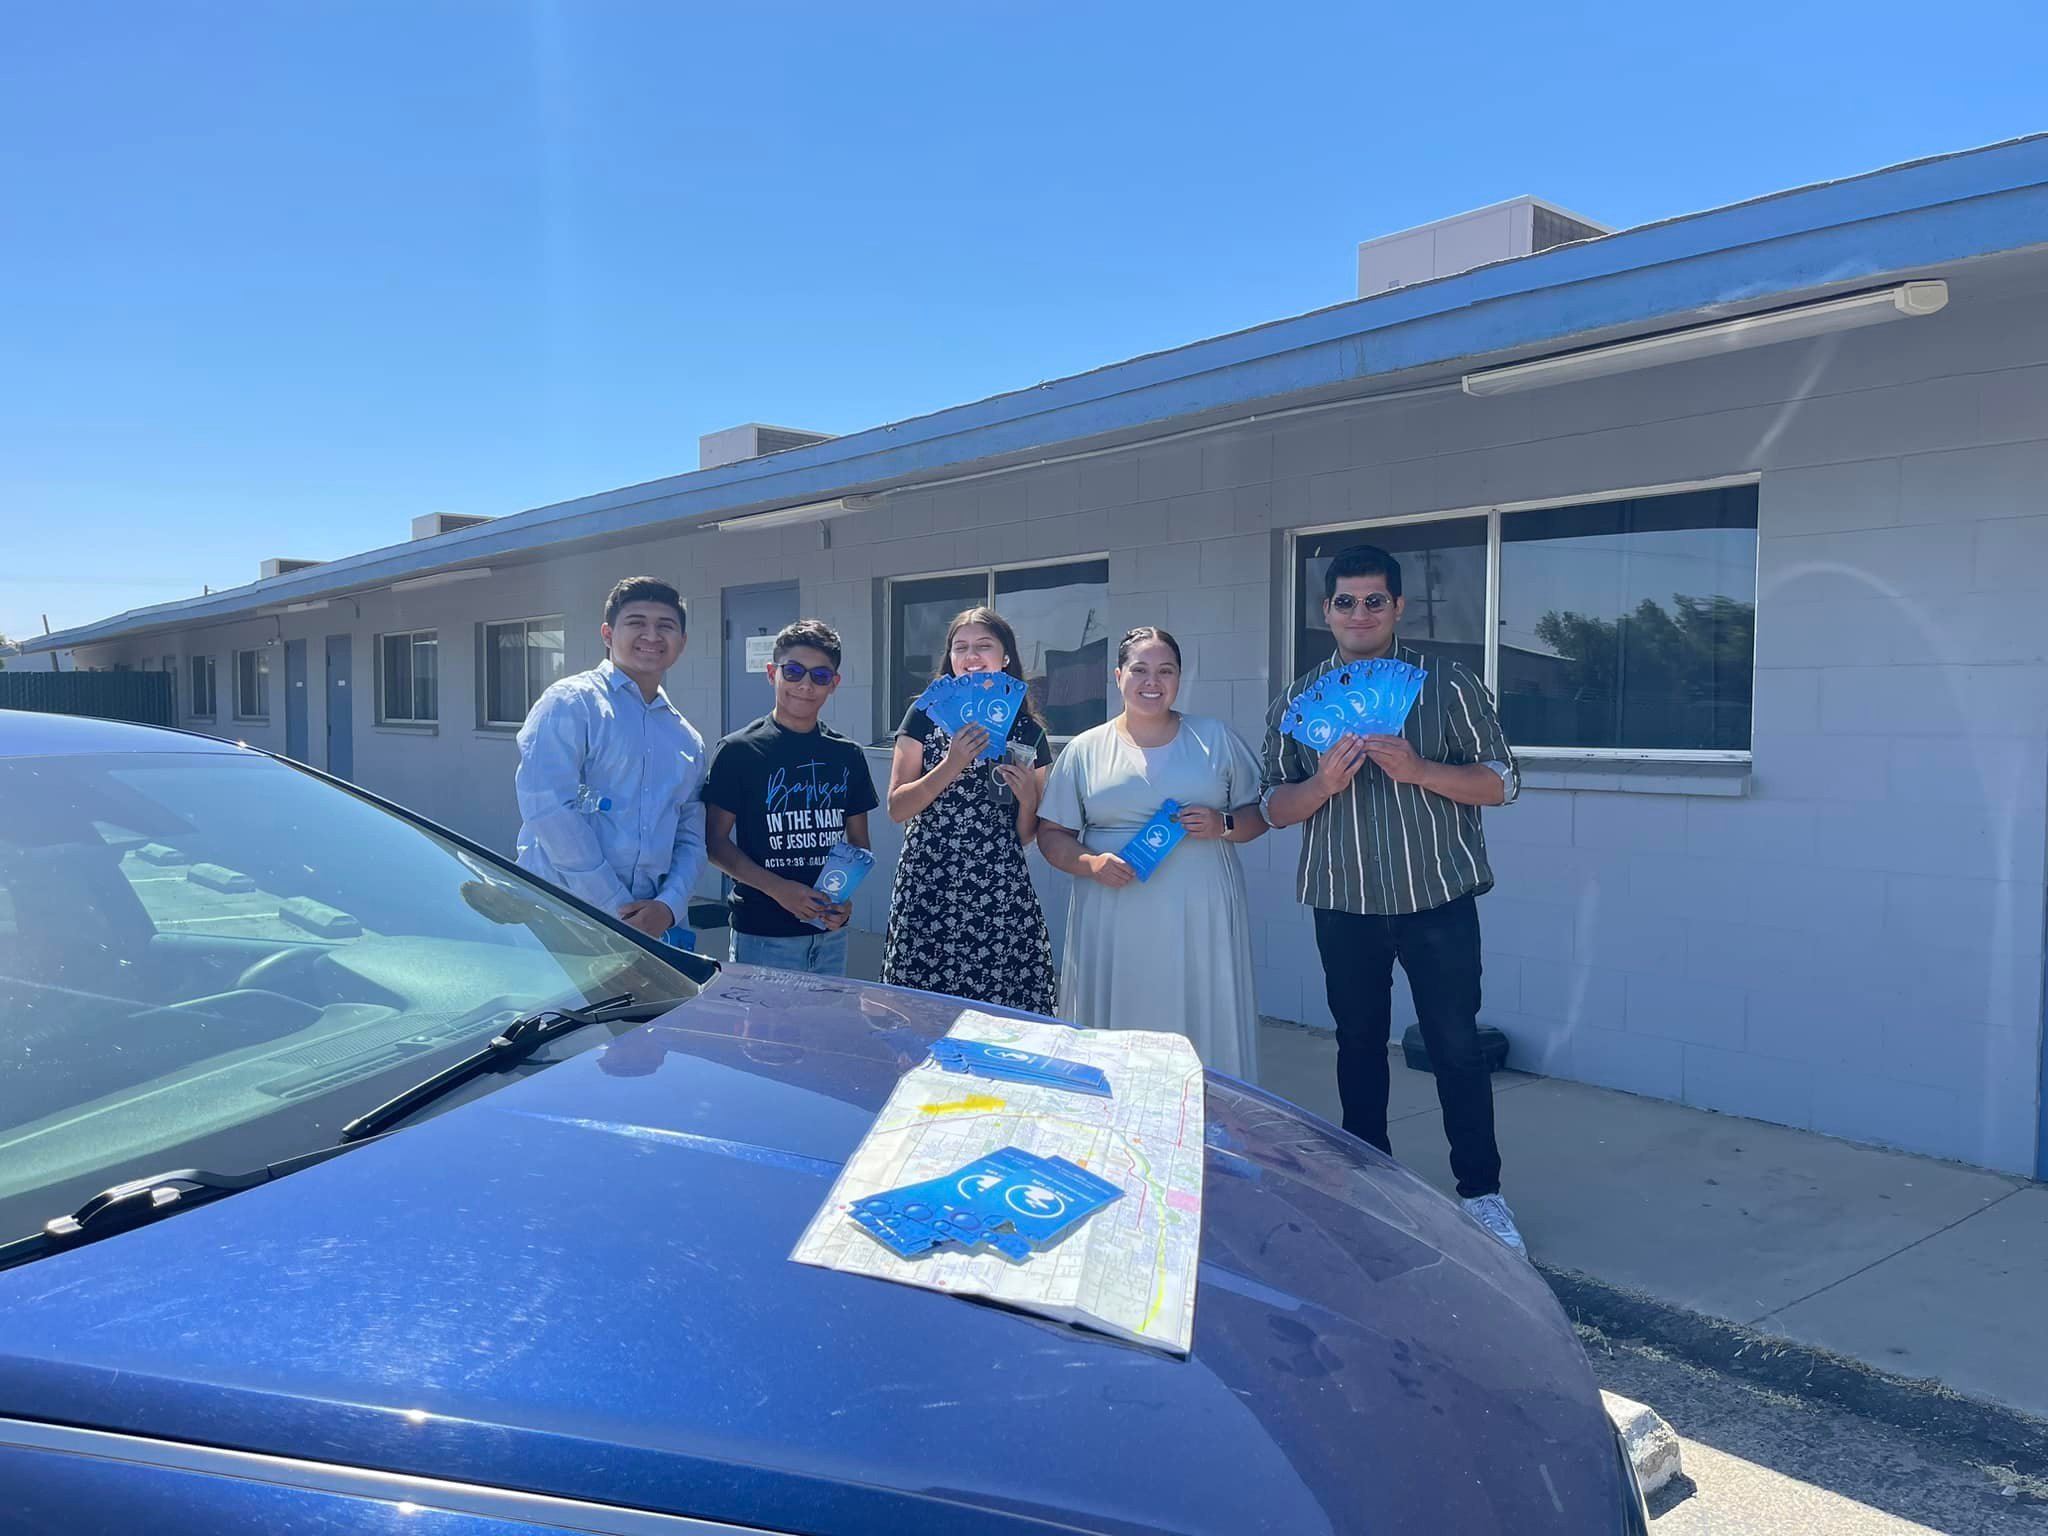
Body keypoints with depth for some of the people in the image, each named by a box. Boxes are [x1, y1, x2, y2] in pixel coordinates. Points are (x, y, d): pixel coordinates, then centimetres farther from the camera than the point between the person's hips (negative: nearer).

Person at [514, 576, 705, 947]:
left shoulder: (688, 740, 17)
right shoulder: (571, 702, -1)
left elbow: (691, 839, 14)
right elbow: (547, 808, -13)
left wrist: (668, 907, -6)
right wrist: (615, 908, -14)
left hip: (652, 927, 5)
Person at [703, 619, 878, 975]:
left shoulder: (847, 756, 7)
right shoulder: (739, 750, -5)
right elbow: (716, 842, -6)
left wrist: (845, 898, -7)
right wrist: (779, 888, -19)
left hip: (830, 935, 4)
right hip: (762, 936, -4)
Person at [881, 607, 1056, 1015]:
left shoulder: (1028, 732, 8)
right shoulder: (925, 716, 5)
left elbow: (1027, 836, 13)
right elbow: (896, 808, -2)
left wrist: (1027, 798, -7)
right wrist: (951, 765, -14)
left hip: (1001, 896, 1)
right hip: (927, 892, -1)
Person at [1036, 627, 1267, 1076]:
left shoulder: (1216, 738, 10)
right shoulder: (1085, 750, 9)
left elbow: (1261, 812, 13)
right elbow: (1052, 833, 8)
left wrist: (1223, 825, -8)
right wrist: (1089, 863, -11)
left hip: (1201, 920, 0)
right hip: (1114, 924, 0)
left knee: (1206, 1034, -2)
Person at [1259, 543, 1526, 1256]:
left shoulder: (1449, 682, 1)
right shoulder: (1297, 701, 8)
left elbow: (1501, 782, -2)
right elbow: (1274, 807, 8)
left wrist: (1417, 769, -18)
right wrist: (1324, 782, -13)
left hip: (1437, 899, -2)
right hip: (1343, 904, 3)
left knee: (1455, 1044, 1)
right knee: (1358, 1044, 12)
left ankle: (1482, 1192, 14)